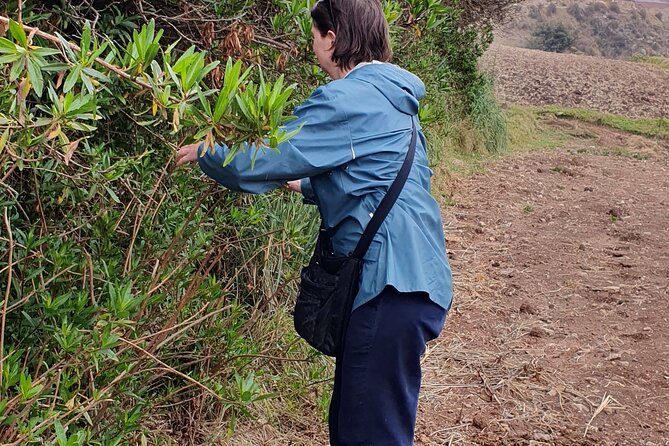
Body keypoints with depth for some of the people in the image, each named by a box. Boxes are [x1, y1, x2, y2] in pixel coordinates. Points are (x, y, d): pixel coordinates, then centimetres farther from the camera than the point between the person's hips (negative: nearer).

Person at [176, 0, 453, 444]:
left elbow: (261, 161, -10)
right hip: (408, 273, 10)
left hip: (392, 280, -10)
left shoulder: (347, 100, -13)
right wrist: (304, 184, 26)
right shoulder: (391, 96, 17)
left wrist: (202, 153, 7)